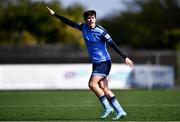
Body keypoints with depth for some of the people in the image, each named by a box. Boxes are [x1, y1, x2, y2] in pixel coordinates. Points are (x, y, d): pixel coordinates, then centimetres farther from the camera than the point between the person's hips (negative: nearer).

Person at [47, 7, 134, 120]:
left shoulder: (101, 31, -14)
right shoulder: (84, 27, 5)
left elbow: (113, 45, -16)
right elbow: (70, 22, 13)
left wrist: (125, 57, -20)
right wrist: (55, 14, 14)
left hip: (104, 62, -7)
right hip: (96, 63, 7)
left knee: (92, 84, -17)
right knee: (104, 88, 2)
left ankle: (107, 107, -8)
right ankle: (120, 111, 4)